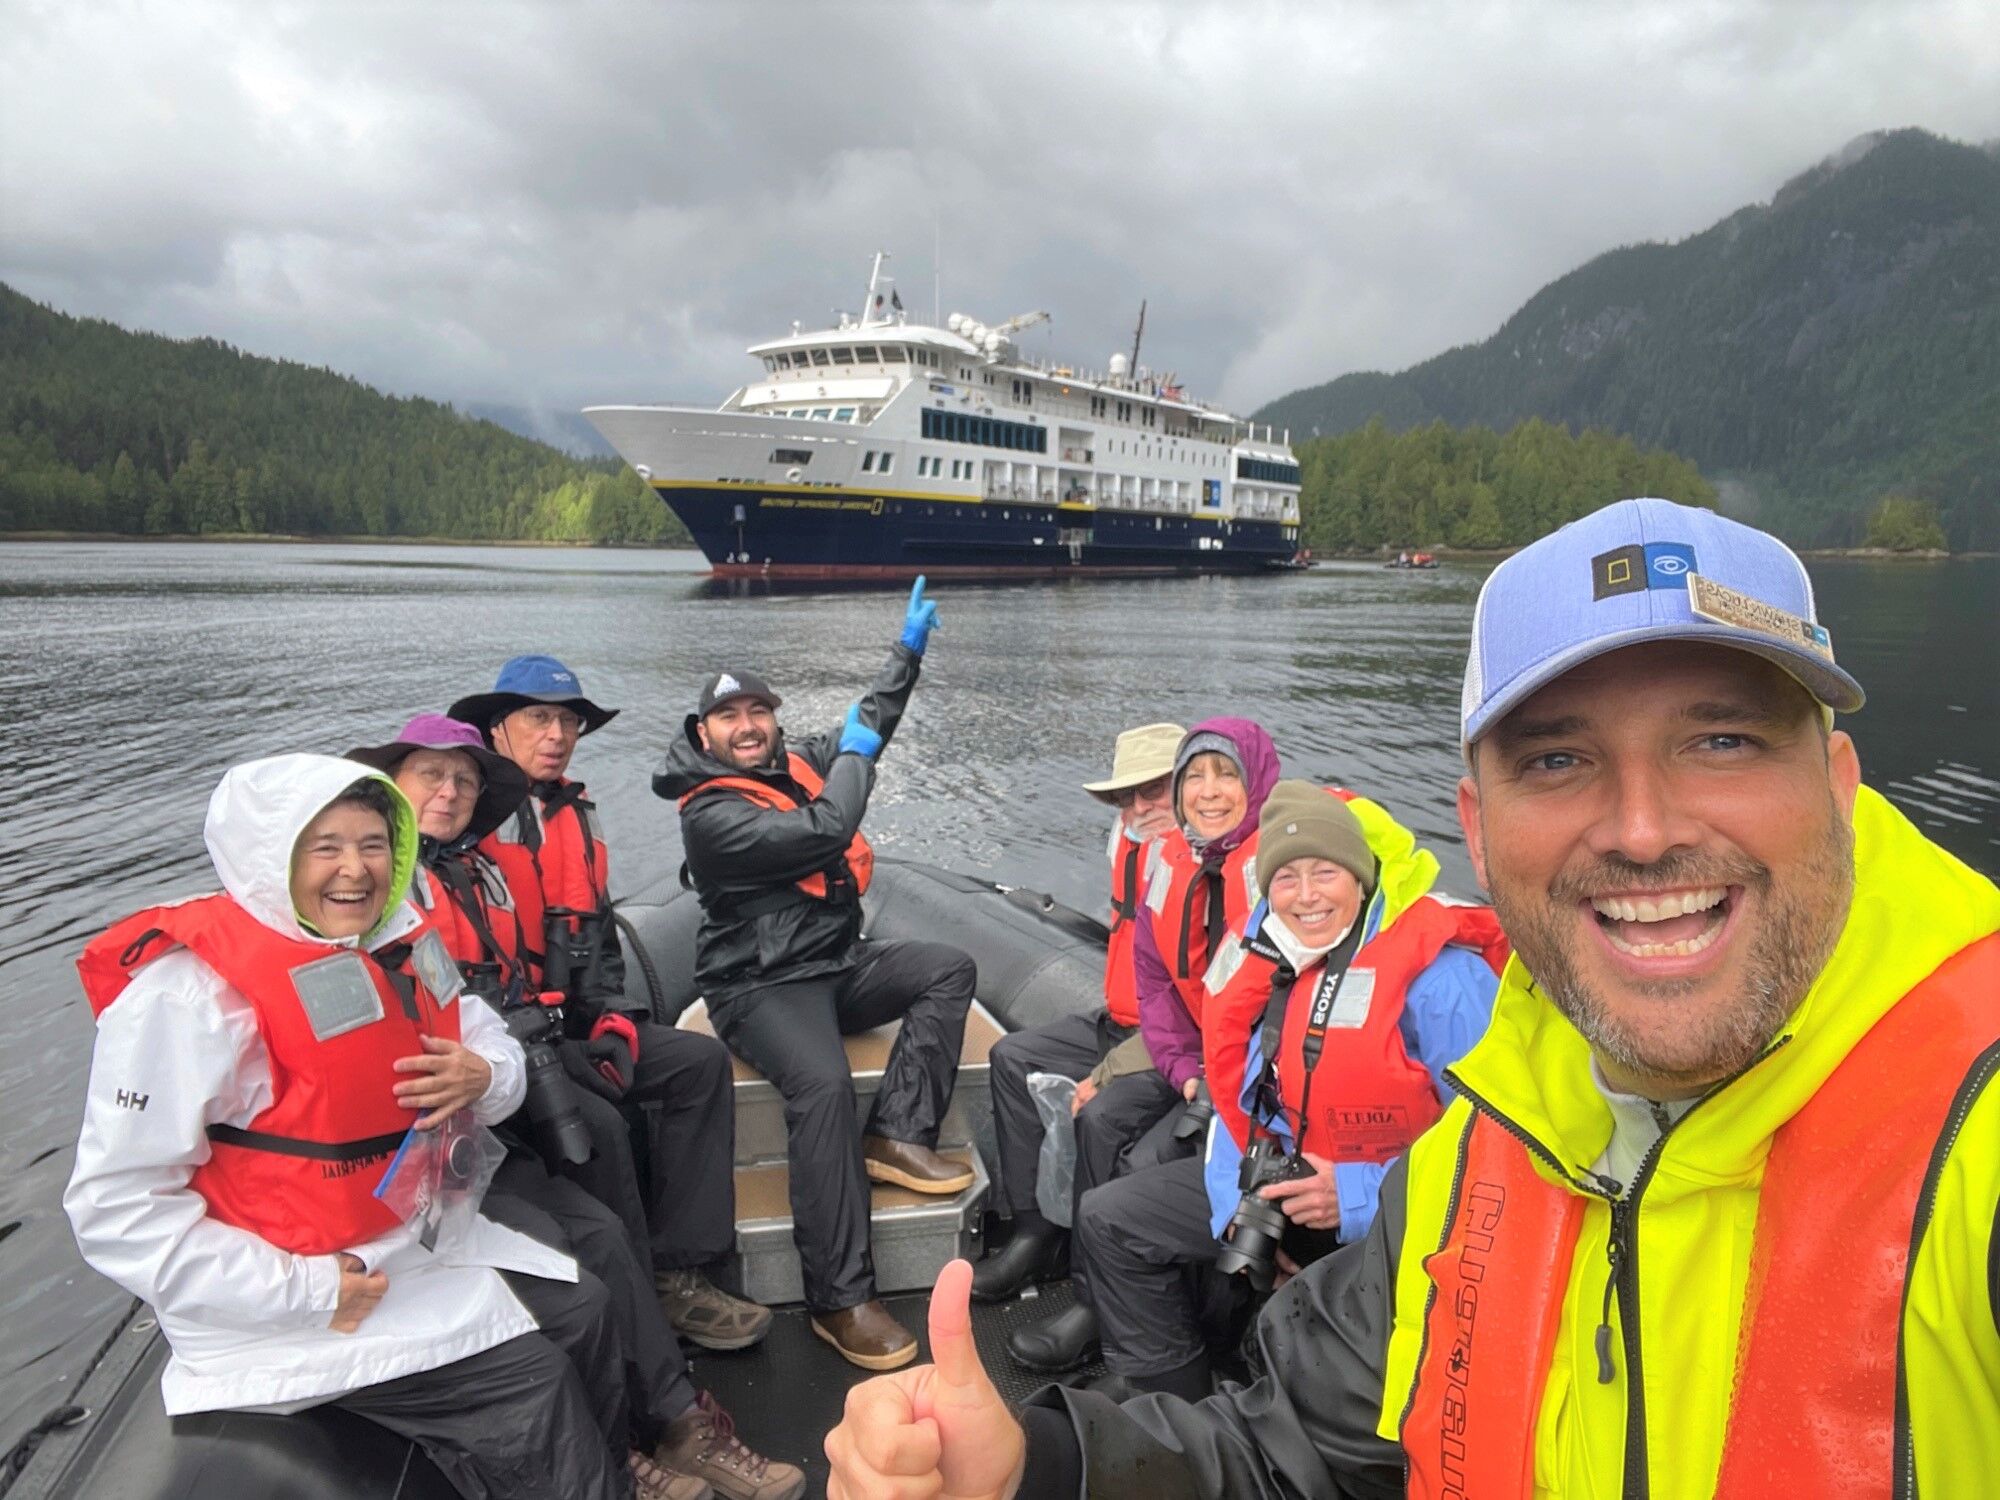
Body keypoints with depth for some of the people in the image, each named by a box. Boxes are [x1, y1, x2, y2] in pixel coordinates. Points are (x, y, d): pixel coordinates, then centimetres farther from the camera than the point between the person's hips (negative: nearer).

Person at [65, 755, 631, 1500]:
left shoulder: (399, 942, 0)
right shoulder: (194, 988, -23)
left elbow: (489, 1042, 11)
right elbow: (117, 1208, -22)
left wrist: (484, 1076, -15)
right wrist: (303, 1291, -23)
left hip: (417, 1236, 8)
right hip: (283, 1296, -8)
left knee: (582, 1310, 9)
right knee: (530, 1385, -12)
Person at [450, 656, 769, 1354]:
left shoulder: (576, 816, 14)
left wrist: (613, 1018, 3)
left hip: (571, 1024, 8)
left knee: (700, 1061, -9)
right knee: (598, 1122, -28)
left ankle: (678, 1273, -9)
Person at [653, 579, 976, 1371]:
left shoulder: (797, 763, 9)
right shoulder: (710, 812, -15)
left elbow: (871, 720, 24)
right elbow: (821, 832, -26)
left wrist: (908, 649, 20)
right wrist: (854, 754, -10)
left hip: (841, 964, 9)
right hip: (763, 987, -8)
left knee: (950, 970, -8)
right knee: (823, 1085, -33)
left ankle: (897, 1134, -15)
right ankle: (840, 1299, -28)